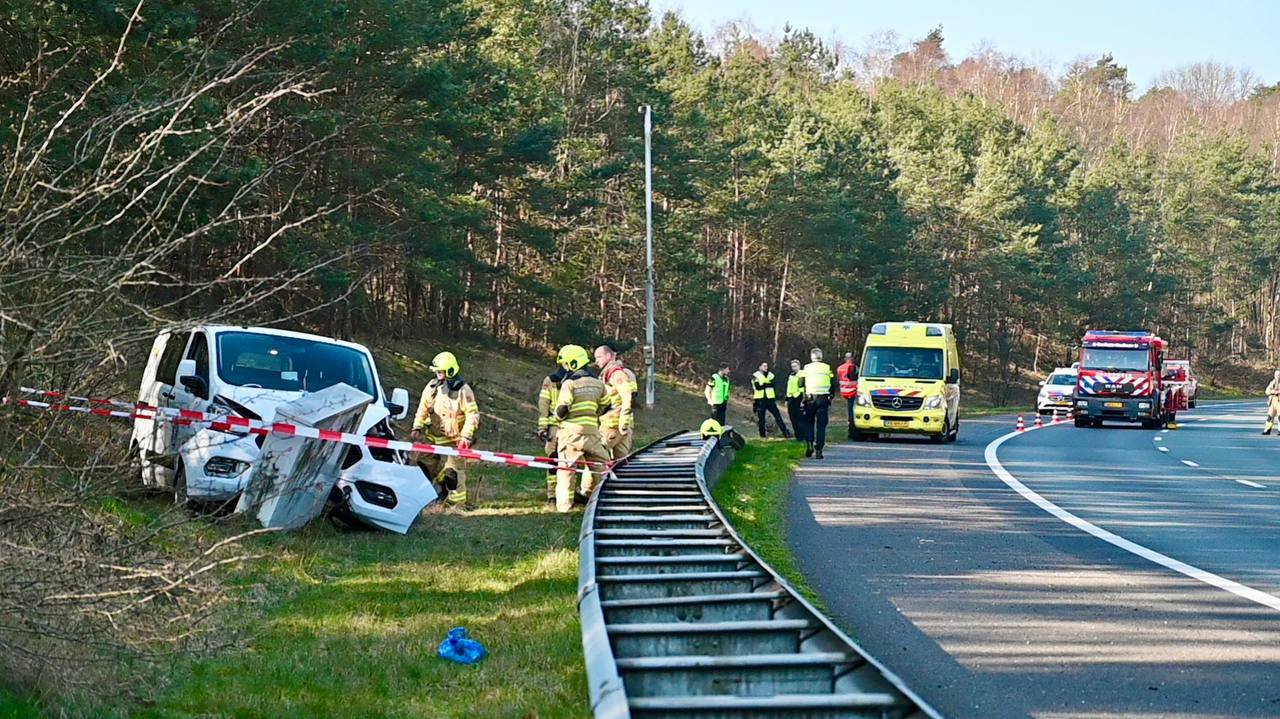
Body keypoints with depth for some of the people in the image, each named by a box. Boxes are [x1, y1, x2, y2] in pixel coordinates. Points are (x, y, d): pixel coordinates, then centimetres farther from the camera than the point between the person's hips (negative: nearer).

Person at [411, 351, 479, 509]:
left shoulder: (462, 390, -12)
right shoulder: (432, 386, 4)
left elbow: (472, 414, -13)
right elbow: (423, 408, 11)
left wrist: (466, 436, -21)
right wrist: (417, 428, 1)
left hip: (452, 440, -6)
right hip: (432, 437, 6)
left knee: (453, 472, -5)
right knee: (424, 466, 12)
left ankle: (457, 503, 3)